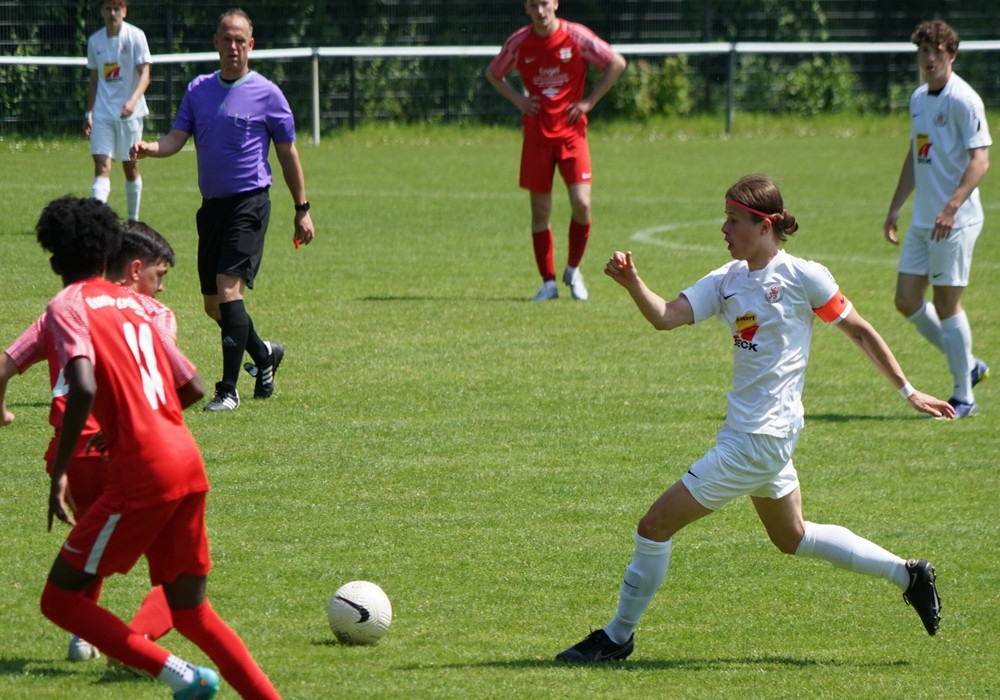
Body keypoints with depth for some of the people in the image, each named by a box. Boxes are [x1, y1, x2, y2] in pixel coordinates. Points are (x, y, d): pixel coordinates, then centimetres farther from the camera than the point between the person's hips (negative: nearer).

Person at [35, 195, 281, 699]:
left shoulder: (67, 306, -3)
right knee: (191, 613, 17)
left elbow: (84, 388, -20)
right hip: (188, 462, 7)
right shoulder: (133, 303, 19)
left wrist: (59, 472, -14)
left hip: (142, 471, -7)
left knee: (60, 600, 1)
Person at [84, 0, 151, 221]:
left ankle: (133, 219, 23)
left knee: (130, 167, 7)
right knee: (101, 167, -10)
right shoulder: (94, 41, 7)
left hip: (129, 112, -2)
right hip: (102, 113, 2)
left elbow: (144, 74, -10)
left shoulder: (135, 36, -5)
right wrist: (88, 114, 13)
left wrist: (133, 100, -27)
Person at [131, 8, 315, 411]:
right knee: (213, 305, 10)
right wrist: (149, 148, -21)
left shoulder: (266, 94, -3)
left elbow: (287, 153, 3)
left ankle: (229, 391, -17)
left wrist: (302, 210, 3)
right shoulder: (198, 90, 10)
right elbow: (177, 138, 2)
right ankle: (264, 355, 37)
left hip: (249, 203, -6)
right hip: (211, 206, 6)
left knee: (228, 290, -19)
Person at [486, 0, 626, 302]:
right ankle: (548, 282, 10)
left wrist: (589, 100, -5)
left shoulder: (576, 36, -7)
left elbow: (616, 63, 0)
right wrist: (518, 99, 1)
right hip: (536, 135, 2)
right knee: (540, 210, 1)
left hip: (571, 132, -2)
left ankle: (573, 269, 11)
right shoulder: (519, 42, 0)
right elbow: (493, 73, 17)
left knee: (581, 203, -12)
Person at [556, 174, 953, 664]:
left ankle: (618, 636, 8)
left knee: (657, 524, -6)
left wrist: (907, 392, 6)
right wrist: (632, 283, -26)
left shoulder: (804, 277, -12)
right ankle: (907, 574, 34)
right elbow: (666, 316, -7)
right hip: (745, 427, 9)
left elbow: (859, 332, -1)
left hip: (762, 436, -9)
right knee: (791, 537, 24)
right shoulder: (728, 281, 6)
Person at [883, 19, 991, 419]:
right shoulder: (918, 99, 13)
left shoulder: (963, 100, -13)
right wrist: (895, 208, 22)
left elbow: (980, 160, -20)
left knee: (946, 305, -5)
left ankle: (964, 397, 6)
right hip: (922, 220, 8)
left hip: (954, 221, -8)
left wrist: (952, 207, -29)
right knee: (907, 301, 7)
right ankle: (968, 365, 23)